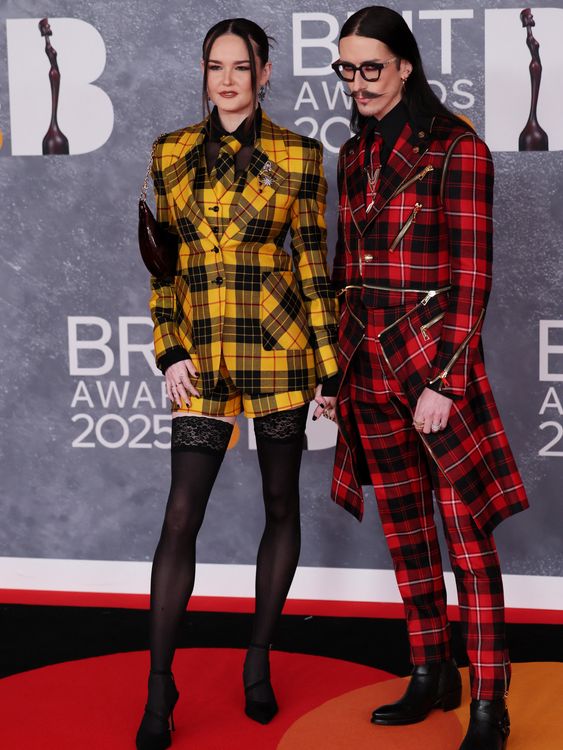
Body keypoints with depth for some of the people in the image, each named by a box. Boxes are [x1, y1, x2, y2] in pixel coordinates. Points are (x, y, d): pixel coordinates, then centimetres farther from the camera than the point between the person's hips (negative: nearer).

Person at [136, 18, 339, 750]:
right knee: (181, 515, -2)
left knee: (281, 504, 8)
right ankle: (159, 686, 7)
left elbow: (312, 263, 1)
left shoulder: (297, 155, 0)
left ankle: (259, 660, 25)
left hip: (278, 346, -1)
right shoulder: (171, 153, 6)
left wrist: (330, 367, 0)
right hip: (202, 355, 1)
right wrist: (170, 352, -2)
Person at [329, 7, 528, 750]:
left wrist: (444, 381, -16)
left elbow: (470, 277, -12)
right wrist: (336, 363, 14)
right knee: (404, 532, 14)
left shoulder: (457, 149, -9)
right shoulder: (356, 154, 12)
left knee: (467, 535, -2)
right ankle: (433, 676, 27)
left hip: (432, 357, -7)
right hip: (368, 365, 7)